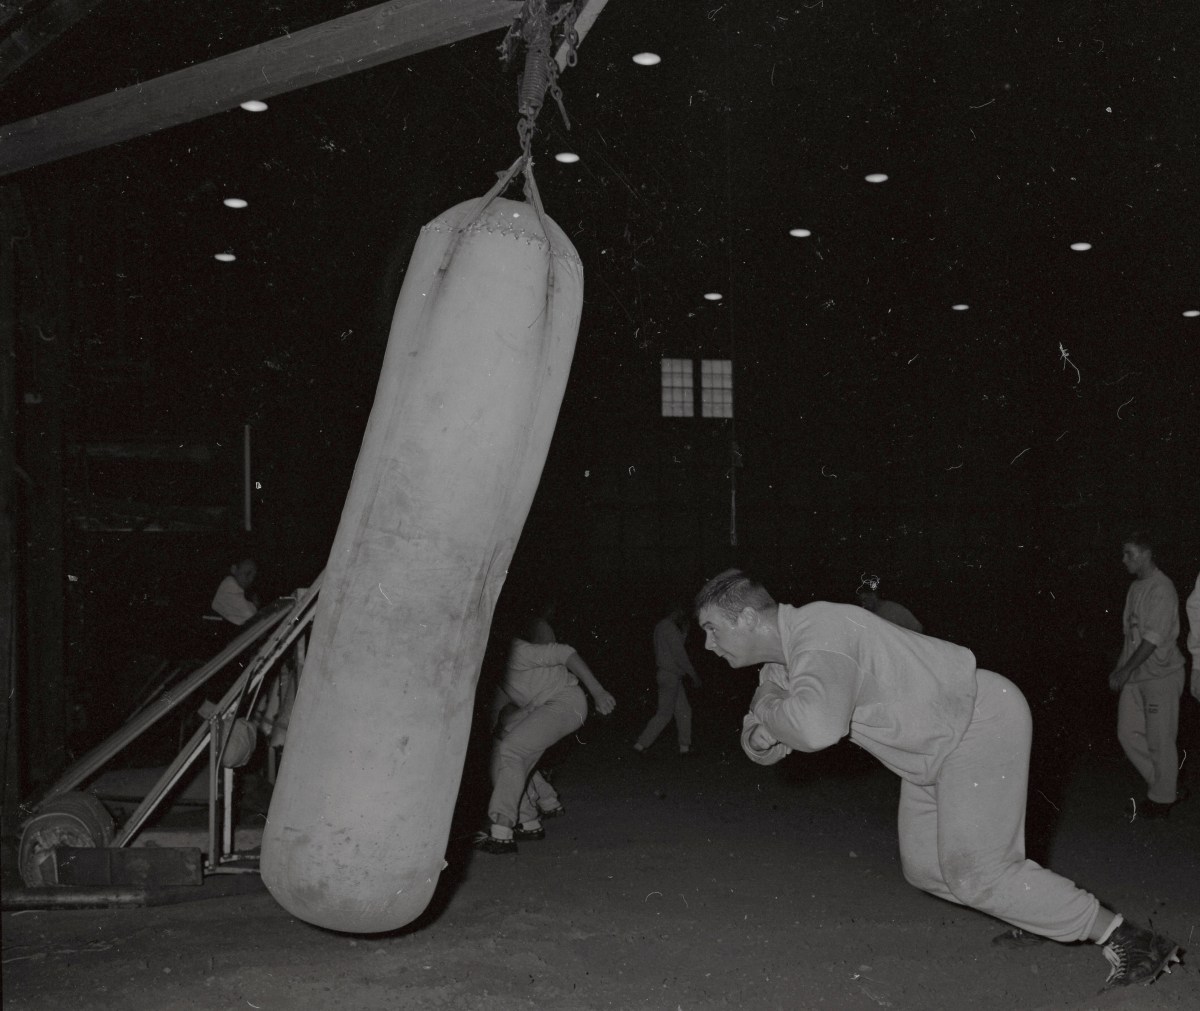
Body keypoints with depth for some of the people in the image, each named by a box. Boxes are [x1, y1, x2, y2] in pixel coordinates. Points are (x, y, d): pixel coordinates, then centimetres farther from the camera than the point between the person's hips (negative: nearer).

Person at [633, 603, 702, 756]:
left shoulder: (661, 627, 15)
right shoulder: (669, 627, -15)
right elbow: (679, 655, -18)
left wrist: (683, 631, 13)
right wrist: (693, 674, -11)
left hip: (672, 676, 10)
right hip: (670, 676, -10)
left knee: (684, 710, 11)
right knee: (664, 713, -8)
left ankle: (685, 746, 12)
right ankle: (641, 745, -7)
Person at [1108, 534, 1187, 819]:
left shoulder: (1162, 589, -17)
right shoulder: (1135, 587, 11)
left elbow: (1153, 639, -21)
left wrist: (1124, 671, -19)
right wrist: (1121, 670, 13)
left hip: (1161, 676, -8)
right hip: (1135, 676, 8)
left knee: (1160, 740, 2)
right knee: (1128, 734, 10)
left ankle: (1162, 798, 17)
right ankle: (1165, 783, 25)